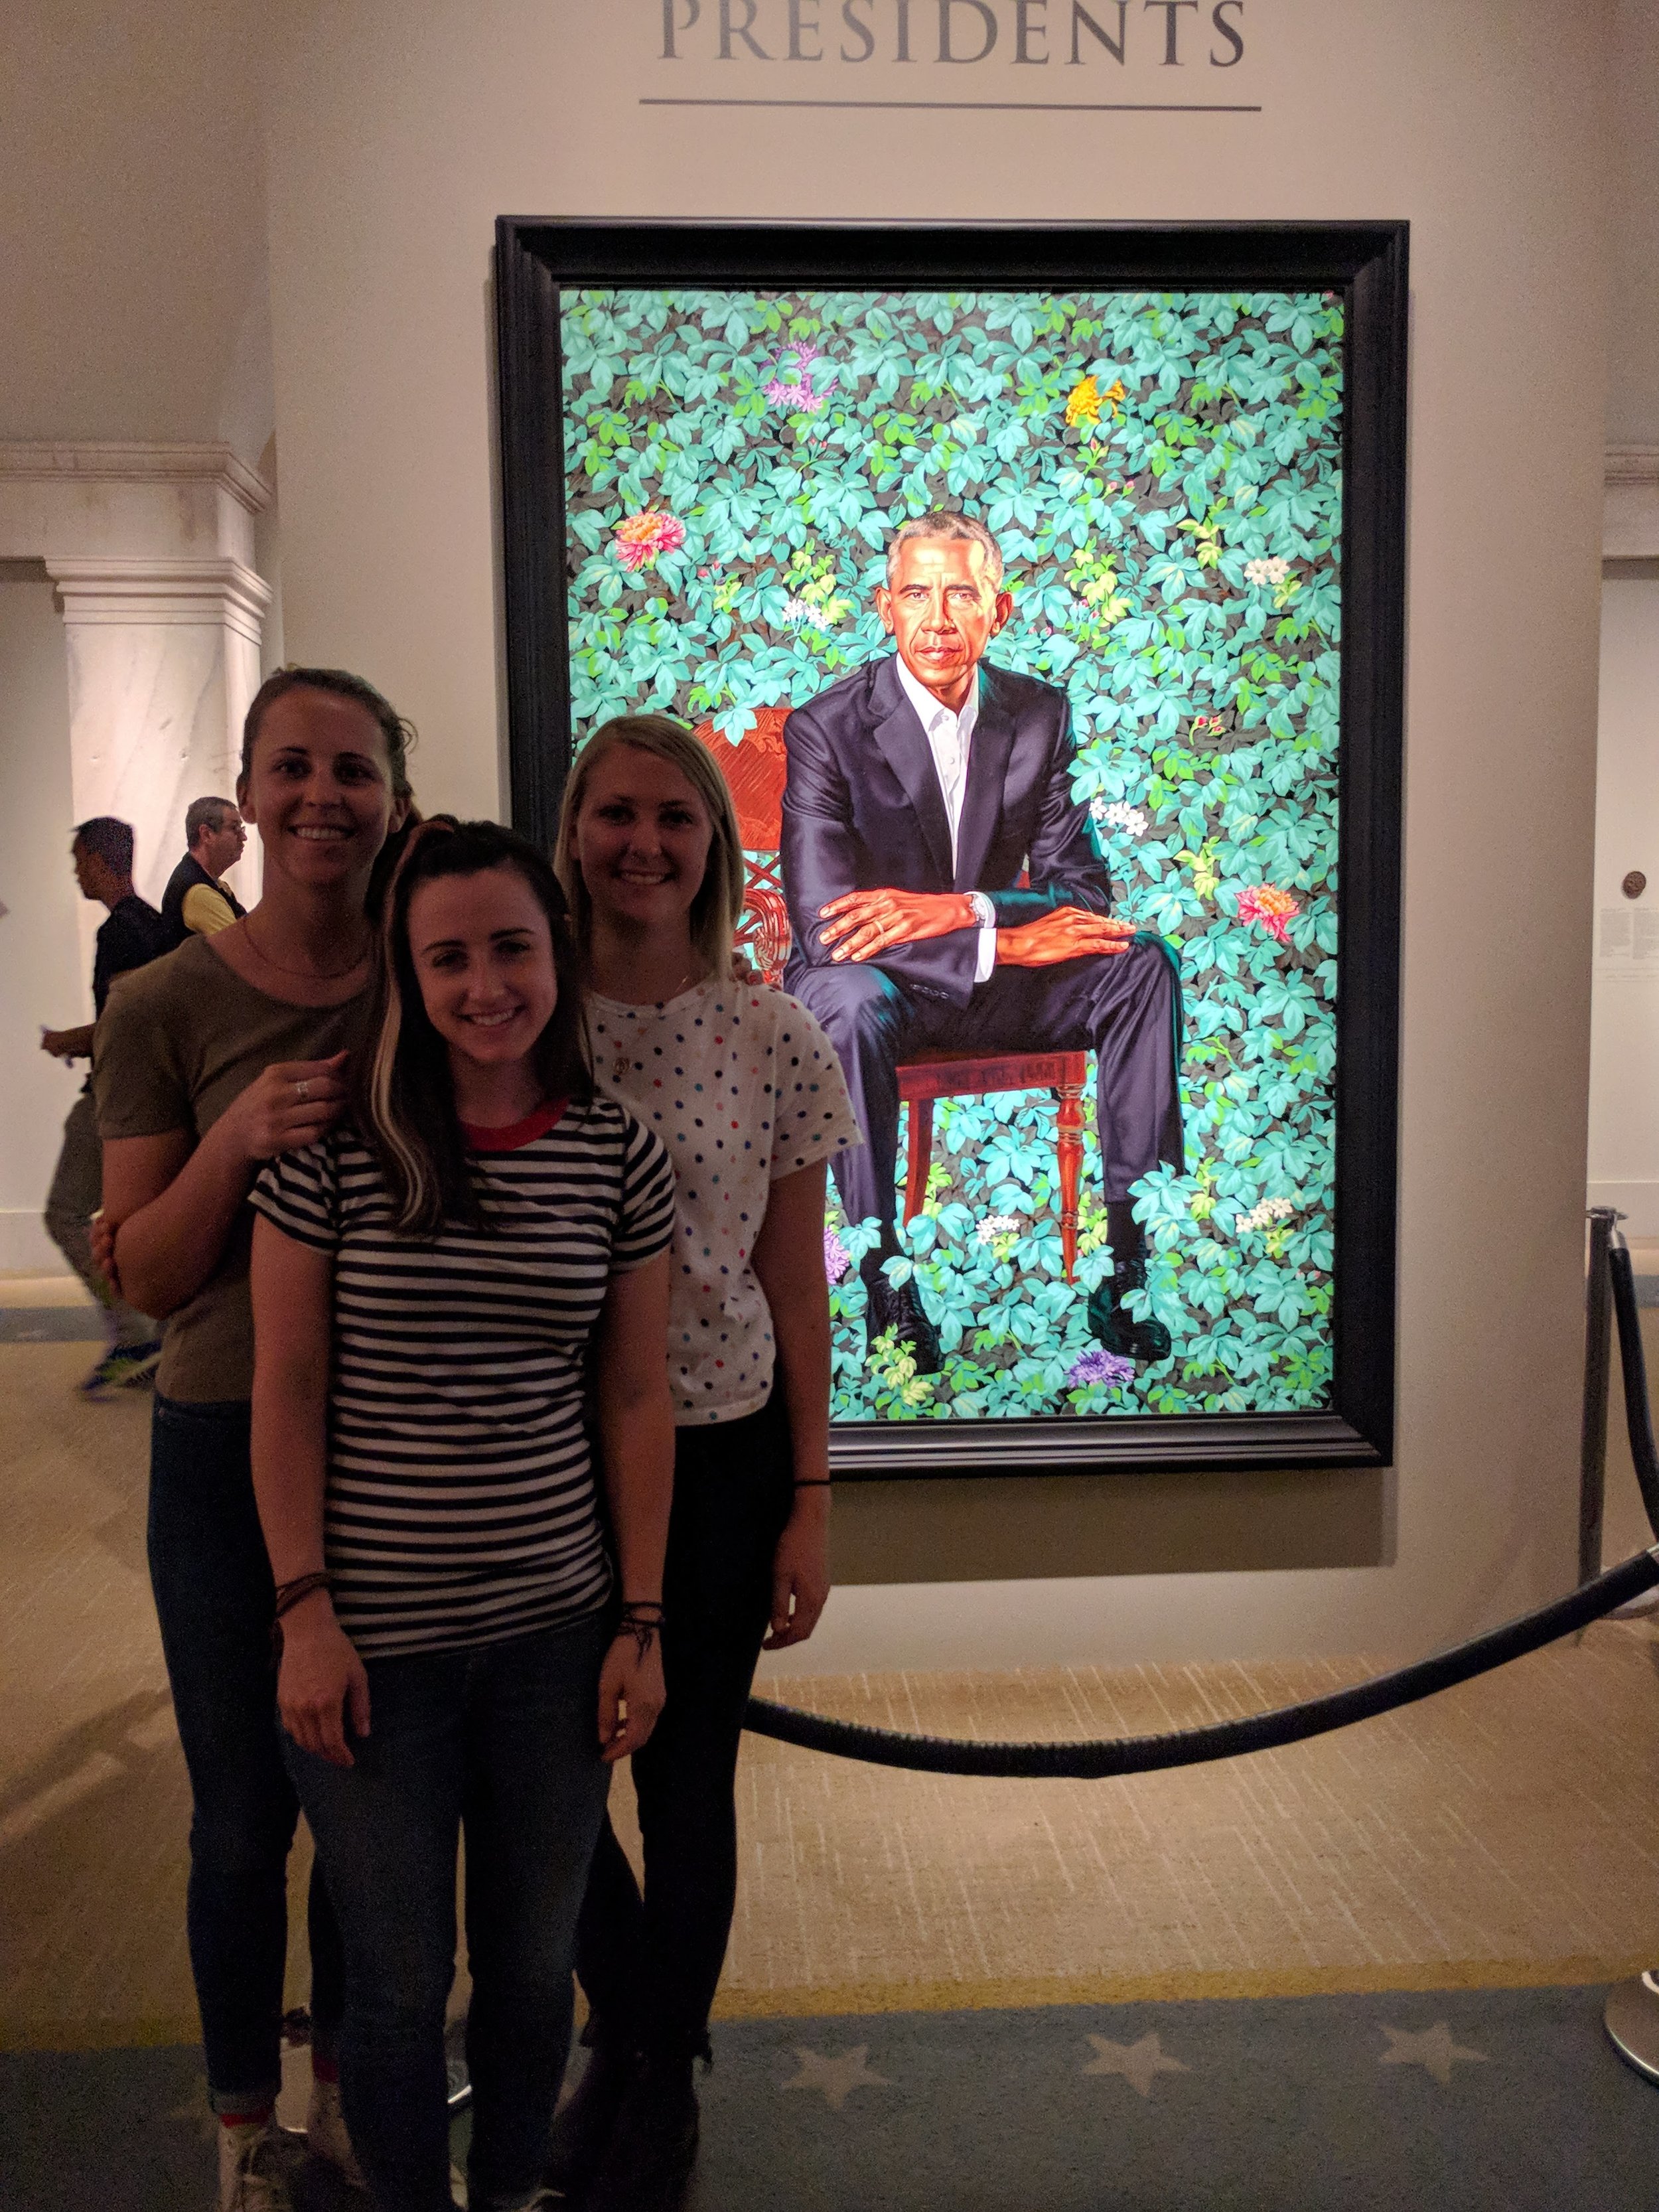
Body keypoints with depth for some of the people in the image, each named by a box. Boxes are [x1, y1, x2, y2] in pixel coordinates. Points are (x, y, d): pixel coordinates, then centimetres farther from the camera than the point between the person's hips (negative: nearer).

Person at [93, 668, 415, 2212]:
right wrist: (235, 1145, -23)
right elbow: (146, 1276, -8)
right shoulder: (165, 1007, -8)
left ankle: (348, 2085, 41)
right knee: (245, 1813, 11)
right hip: (231, 1445, -2)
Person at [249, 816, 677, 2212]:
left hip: (552, 1632, 2)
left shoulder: (620, 1156, -2)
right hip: (372, 1637, -2)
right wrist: (307, 1612, -8)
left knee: (535, 1963, 19)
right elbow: (286, 1389, -5)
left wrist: (642, 1622, 1)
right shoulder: (336, 1143, -9)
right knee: (401, 1983, 13)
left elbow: (637, 1400, 2)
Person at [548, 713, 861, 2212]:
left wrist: (811, 1504, 0)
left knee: (687, 1775, 12)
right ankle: (627, 2025, 41)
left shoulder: (773, 1043, -5)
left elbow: (796, 1286, 0)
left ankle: (661, 2082, 38)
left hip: (719, 1455, 0)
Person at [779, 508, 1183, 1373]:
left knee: (1142, 964, -19)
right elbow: (822, 923, -23)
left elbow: (1082, 891, -4)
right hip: (877, 976, -4)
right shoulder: (826, 728, -13)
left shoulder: (1039, 715, 0)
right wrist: (1006, 941, -29)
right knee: (849, 1001, -37)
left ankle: (1130, 1265, -18)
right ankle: (885, 1284, -26)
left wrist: (956, 909, -25)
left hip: (994, 975, 4)